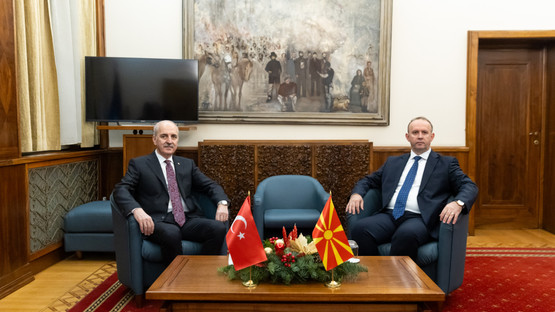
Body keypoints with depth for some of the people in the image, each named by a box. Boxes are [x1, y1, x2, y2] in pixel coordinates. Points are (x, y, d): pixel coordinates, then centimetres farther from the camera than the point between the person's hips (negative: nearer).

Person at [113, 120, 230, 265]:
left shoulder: (187, 164, 21)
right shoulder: (139, 164, 10)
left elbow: (210, 185, 19)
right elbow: (121, 190, -3)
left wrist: (222, 203, -4)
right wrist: (137, 210, -25)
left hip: (188, 220, 4)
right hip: (159, 221, -4)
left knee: (218, 227, -25)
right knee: (172, 233, -38)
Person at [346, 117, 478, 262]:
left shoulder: (446, 163, 17)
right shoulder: (393, 162, 26)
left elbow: (470, 186, 6)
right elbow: (368, 180, 27)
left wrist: (458, 203, -18)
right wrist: (356, 194, 3)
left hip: (418, 218, -3)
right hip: (389, 215, 3)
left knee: (407, 234, -39)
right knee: (360, 228, -29)